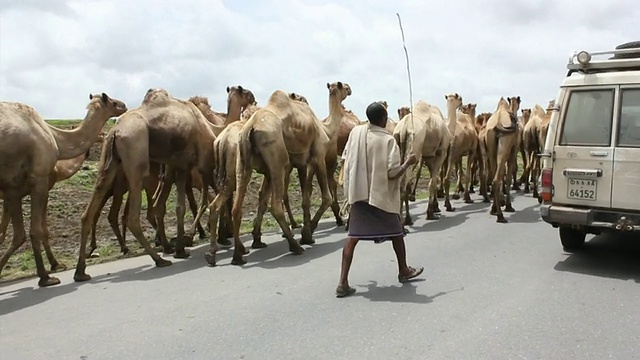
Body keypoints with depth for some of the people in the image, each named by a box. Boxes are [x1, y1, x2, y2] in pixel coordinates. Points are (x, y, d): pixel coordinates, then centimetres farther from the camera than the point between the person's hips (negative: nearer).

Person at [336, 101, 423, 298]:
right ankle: (404, 271, 36)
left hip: (358, 192, 4)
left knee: (353, 236, 3)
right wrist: (408, 162, 0)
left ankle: (343, 283, -4)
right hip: (382, 194, -3)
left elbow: (344, 160, 7)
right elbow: (393, 173, -17)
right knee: (396, 232, 18)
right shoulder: (388, 140, -13)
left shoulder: (355, 132, 0)